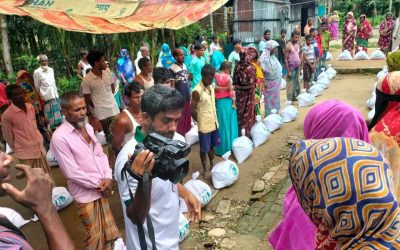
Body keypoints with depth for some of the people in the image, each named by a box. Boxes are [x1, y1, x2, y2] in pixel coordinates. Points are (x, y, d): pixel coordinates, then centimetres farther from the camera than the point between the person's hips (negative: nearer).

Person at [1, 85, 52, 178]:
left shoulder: (30, 107, 2)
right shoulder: (7, 115, -16)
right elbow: (8, 137, -6)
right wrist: (18, 150, 5)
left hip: (39, 147, 6)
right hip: (25, 153, -5)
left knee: (47, 176, 16)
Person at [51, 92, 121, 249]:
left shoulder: (88, 127, 3)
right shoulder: (59, 137, -19)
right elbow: (72, 173, -20)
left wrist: (107, 178, -7)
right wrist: (99, 184, -12)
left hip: (101, 189, 6)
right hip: (85, 195, -6)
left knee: (109, 232, 19)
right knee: (95, 237, 9)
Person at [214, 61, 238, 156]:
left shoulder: (216, 76, -2)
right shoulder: (228, 78, -14)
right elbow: (231, 92, -12)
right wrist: (233, 103, -4)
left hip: (218, 102, 5)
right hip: (227, 102, -4)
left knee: (221, 123, 14)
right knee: (228, 124, 7)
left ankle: (220, 147, 22)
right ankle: (228, 146, 17)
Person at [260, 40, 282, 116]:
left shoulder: (273, 56, 9)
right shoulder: (264, 57, -18)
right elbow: (263, 71, -20)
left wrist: (280, 76, 16)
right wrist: (264, 82, -21)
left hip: (276, 81, 9)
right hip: (270, 82, -9)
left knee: (276, 98, 18)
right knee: (270, 99, 1)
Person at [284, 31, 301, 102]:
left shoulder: (298, 45, 10)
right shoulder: (288, 46, -12)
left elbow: (299, 57, 17)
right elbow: (286, 59, -15)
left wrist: (300, 68, 13)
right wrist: (288, 71, -18)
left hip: (297, 67, 7)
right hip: (291, 67, -7)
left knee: (297, 83, 13)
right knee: (290, 84, -5)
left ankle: (296, 96, 24)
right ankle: (290, 100, 1)